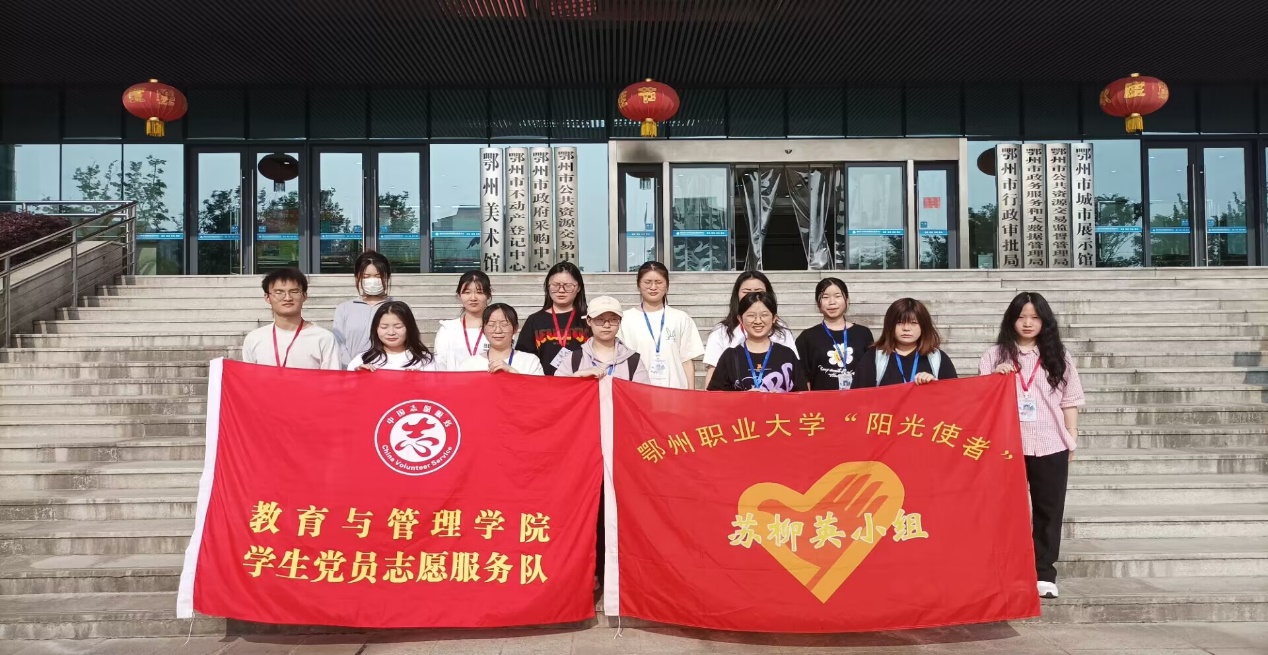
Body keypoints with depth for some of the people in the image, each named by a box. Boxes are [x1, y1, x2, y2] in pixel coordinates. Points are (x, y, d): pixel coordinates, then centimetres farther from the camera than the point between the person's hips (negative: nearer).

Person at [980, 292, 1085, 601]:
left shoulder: (1059, 356, 9)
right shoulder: (995, 355, 5)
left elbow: (1069, 401, 9)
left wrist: (1072, 438, 5)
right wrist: (995, 378, -14)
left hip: (1051, 446, 1)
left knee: (1048, 509, 6)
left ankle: (1044, 574, 14)